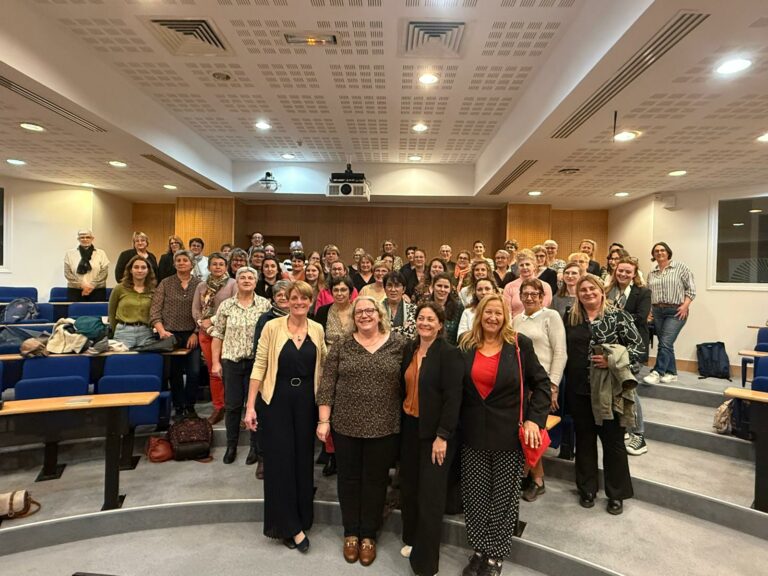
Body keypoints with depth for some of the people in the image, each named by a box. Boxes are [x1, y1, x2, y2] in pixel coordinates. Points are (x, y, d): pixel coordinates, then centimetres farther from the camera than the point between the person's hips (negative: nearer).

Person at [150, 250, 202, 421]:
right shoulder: (165, 283, 5)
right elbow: (155, 310, 1)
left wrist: (196, 333, -8)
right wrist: (161, 331, -11)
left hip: (192, 335, -1)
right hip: (170, 335, 1)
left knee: (194, 372, -6)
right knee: (175, 374, 8)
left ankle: (190, 406, 14)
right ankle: (179, 408, 22)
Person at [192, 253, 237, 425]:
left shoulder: (232, 284, -4)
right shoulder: (201, 286, 12)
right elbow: (195, 309, 9)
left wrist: (213, 320, -11)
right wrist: (202, 323, -8)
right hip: (205, 332, 5)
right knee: (213, 371, 11)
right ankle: (218, 407, 21)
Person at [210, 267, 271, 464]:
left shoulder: (265, 304, -1)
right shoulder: (226, 305, 3)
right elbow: (217, 335, 5)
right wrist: (215, 362, 1)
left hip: (257, 361, -1)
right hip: (231, 361, 1)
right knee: (232, 405, 10)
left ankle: (255, 447, 23)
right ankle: (231, 446, 27)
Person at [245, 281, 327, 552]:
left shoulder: (317, 330, 1)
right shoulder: (272, 327, -9)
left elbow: (325, 364, 10)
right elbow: (259, 366, -8)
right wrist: (250, 406, -10)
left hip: (306, 401, 3)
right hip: (276, 400, -3)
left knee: (303, 460, 12)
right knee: (280, 460, 3)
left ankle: (300, 518, 32)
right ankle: (289, 526, 19)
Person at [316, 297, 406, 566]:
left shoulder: (399, 343, -3)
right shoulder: (341, 346, -2)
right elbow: (327, 385, -1)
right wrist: (324, 420, -5)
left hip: (385, 427, 0)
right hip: (346, 425, 1)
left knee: (376, 480, 13)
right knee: (348, 478, 15)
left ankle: (368, 534, 35)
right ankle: (351, 533, 36)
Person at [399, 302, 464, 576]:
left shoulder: (450, 354, -14)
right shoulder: (409, 349, 4)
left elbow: (453, 398, -17)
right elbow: (404, 387, 10)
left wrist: (442, 436, -19)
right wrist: (402, 420, 6)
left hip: (435, 432, -5)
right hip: (410, 427, 6)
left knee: (430, 494, 5)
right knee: (409, 486, 17)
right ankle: (412, 538, 41)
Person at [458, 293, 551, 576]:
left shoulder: (519, 344, -6)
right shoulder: (466, 345, 1)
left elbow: (541, 383, -2)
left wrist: (534, 419, -12)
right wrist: (455, 424, 3)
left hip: (509, 433, -2)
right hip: (473, 433, 2)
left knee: (503, 495, 11)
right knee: (475, 494, 10)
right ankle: (479, 548, 30)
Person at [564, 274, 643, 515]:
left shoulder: (618, 316, -3)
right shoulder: (571, 319, 7)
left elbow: (638, 346, -7)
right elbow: (564, 352, 12)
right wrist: (562, 382, 5)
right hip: (578, 390, 3)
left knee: (613, 440, 8)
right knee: (584, 439, 14)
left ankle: (616, 494, 25)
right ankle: (587, 488, 30)